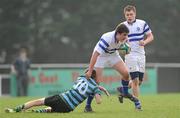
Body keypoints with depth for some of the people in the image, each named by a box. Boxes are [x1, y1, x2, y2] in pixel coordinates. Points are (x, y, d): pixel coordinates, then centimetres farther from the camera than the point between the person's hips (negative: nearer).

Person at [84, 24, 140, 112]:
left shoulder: (123, 38, -18)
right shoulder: (107, 39, -38)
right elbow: (95, 54, -38)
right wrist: (90, 71, -38)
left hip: (113, 54, 6)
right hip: (101, 56, -6)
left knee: (125, 73, -10)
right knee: (97, 81, -12)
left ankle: (125, 93, 18)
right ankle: (88, 106, -4)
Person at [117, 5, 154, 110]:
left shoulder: (142, 23, 2)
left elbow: (151, 36, 6)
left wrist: (145, 42, -15)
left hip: (141, 54, 3)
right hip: (130, 55, -3)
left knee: (140, 81, 7)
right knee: (135, 80, -10)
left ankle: (123, 89, 31)